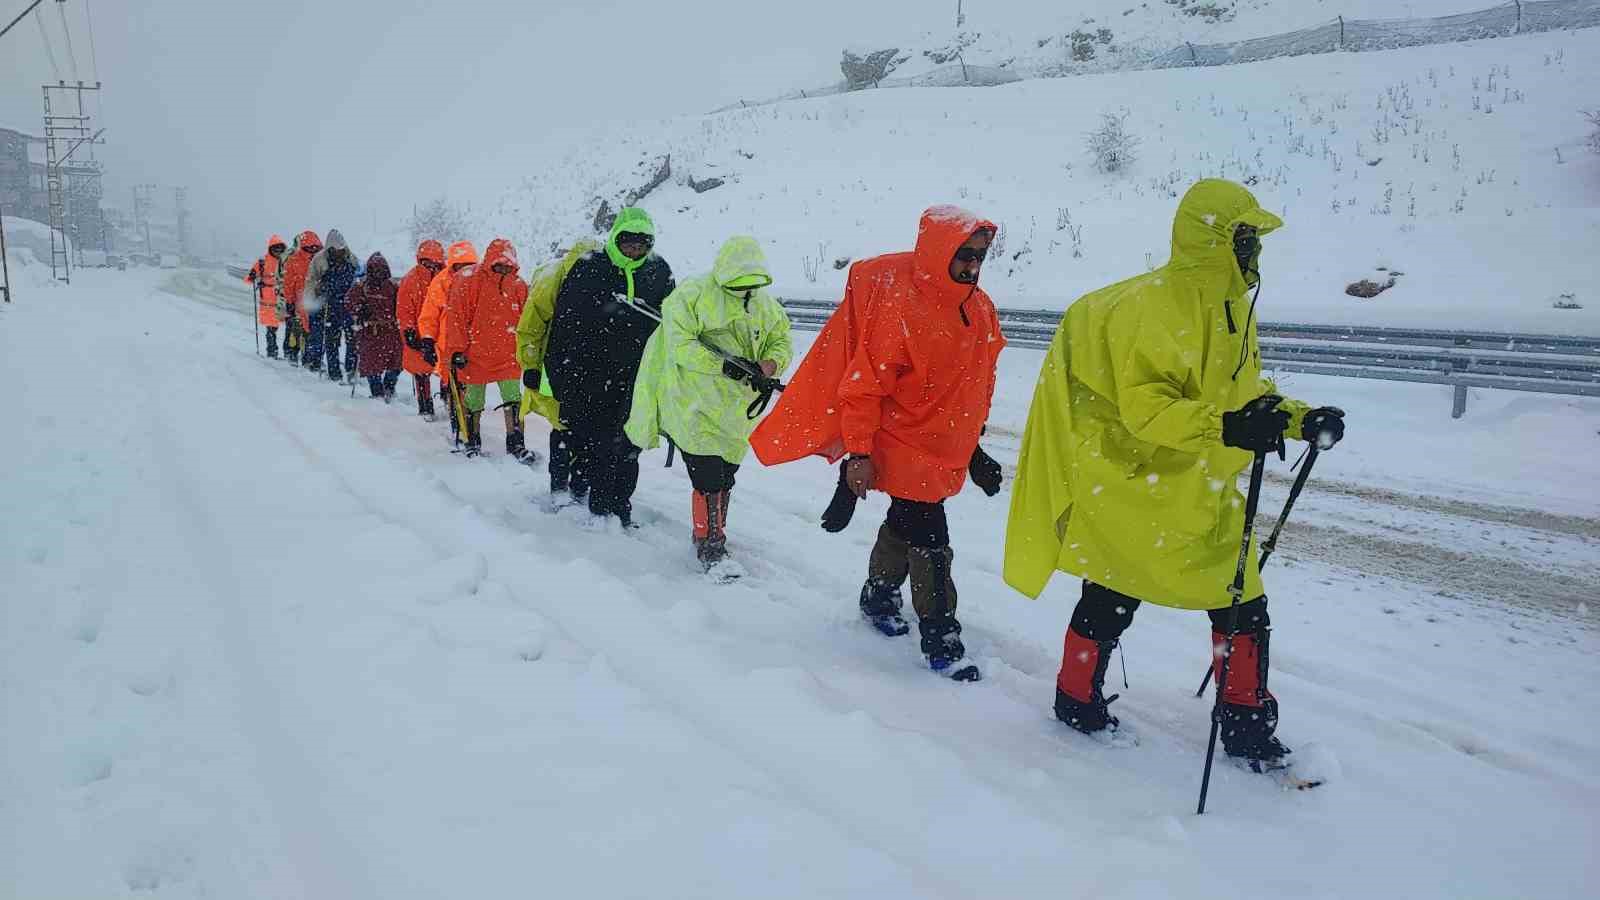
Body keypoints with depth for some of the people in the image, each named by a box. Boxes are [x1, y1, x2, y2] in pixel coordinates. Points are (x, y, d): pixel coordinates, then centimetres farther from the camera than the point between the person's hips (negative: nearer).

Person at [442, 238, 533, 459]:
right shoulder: (468, 280, -9)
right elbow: (456, 316, -9)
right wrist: (457, 350, -11)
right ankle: (473, 443, 27)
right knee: (473, 402, 11)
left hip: (507, 356, 2)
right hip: (475, 355, -2)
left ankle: (515, 444, 5)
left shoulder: (518, 285, 3)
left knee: (513, 400, -4)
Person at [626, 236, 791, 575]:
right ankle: (710, 549, 0)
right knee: (708, 478, -11)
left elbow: (782, 340, 12)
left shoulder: (766, 304, 6)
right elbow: (680, 346, -19)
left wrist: (769, 365, -11)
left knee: (725, 476, 16)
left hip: (736, 410, 7)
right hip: (695, 404, -6)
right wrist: (723, 365, -27)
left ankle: (712, 537, 34)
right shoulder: (692, 296, -13)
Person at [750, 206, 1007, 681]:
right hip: (903, 445, -8)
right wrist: (858, 453, -20)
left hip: (946, 449, 8)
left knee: (905, 525, 23)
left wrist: (974, 445, 18)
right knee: (930, 543, -5)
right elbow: (865, 383, -21)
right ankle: (941, 642, 6)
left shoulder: (979, 308, 1)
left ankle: (880, 597, 44)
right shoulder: (898, 304, -23)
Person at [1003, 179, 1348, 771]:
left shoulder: (1231, 306, 10)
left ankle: (1248, 728, 21)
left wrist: (1297, 419, -1)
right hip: (1134, 484, -8)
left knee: (1244, 605, 7)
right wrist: (1224, 428, -38)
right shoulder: (1152, 307, -21)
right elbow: (1142, 404, -27)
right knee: (1112, 600, 6)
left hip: (1200, 492, 8)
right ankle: (1077, 702, 27)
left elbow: (1244, 390, 16)